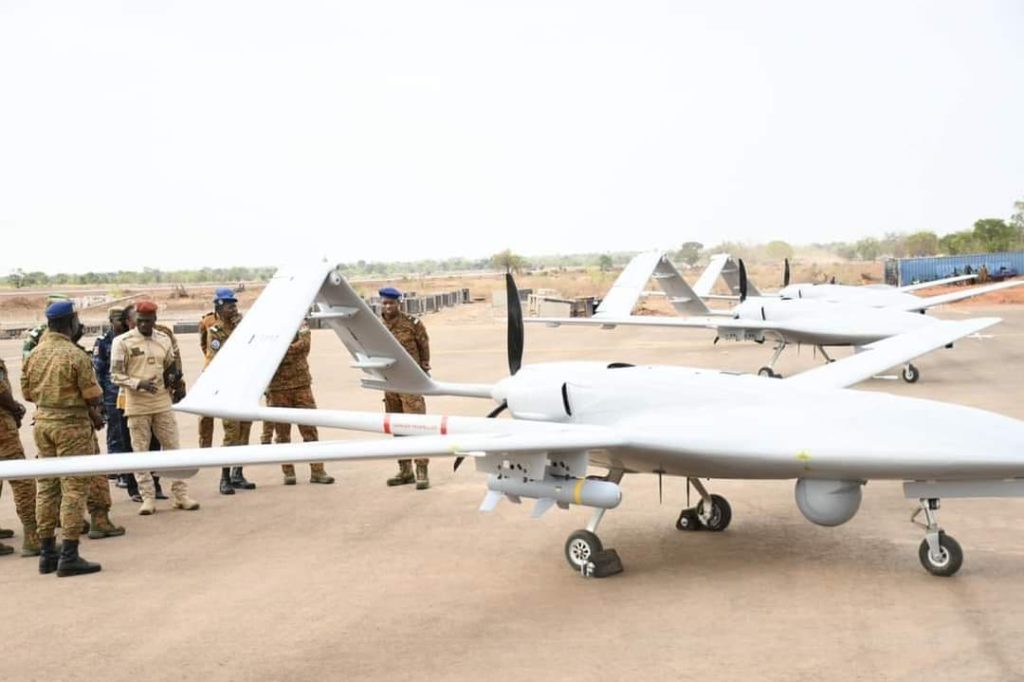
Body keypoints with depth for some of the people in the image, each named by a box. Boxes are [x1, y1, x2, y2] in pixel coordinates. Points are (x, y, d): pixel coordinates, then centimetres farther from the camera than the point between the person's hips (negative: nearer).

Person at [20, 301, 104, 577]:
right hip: (71, 424, -7)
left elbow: (27, 392, 11)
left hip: (42, 422, 7)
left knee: (45, 487, 13)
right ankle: (69, 557, -2)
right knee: (74, 488, -2)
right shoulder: (75, 355, -16)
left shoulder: (34, 354, 4)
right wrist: (94, 414, 7)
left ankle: (47, 553, 19)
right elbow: (93, 397, -12)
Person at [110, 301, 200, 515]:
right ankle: (148, 498, 11)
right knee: (140, 452, 3)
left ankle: (180, 494, 13)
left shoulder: (164, 339, 7)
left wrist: (173, 377, 1)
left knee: (172, 448, 6)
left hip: (162, 403, 3)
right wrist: (138, 383, -21)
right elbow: (116, 375, -7)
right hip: (137, 406, -3)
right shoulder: (123, 342, -5)